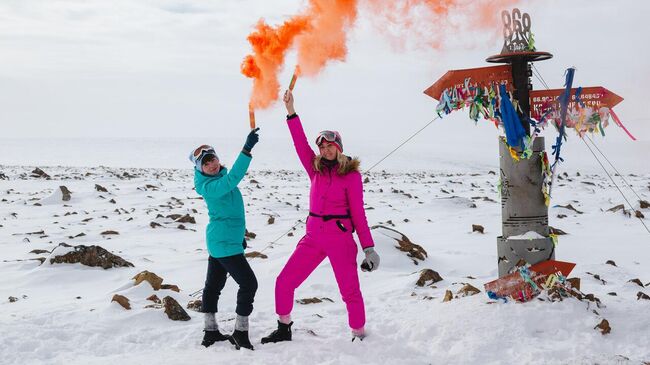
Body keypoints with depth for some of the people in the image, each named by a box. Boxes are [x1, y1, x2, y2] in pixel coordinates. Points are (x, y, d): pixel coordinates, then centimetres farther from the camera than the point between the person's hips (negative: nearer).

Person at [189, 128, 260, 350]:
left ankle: (210, 332, 24)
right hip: (225, 244, -10)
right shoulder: (210, 186, -22)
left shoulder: (218, 178, 7)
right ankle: (240, 333, 1)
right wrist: (247, 150, -48)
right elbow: (232, 178, -42)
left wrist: (238, 233, 25)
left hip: (218, 241, 10)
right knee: (248, 283, -6)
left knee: (213, 285, 15)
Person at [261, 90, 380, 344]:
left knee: (350, 291, -3)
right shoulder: (316, 169, 10)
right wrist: (291, 113, -5)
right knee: (284, 283, 3)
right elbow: (301, 144, 1)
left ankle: (359, 337, 12)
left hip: (340, 238, -5)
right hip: (313, 237, 5)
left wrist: (368, 247, -10)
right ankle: (284, 329, 19)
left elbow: (358, 213, -5)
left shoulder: (351, 175, -4)